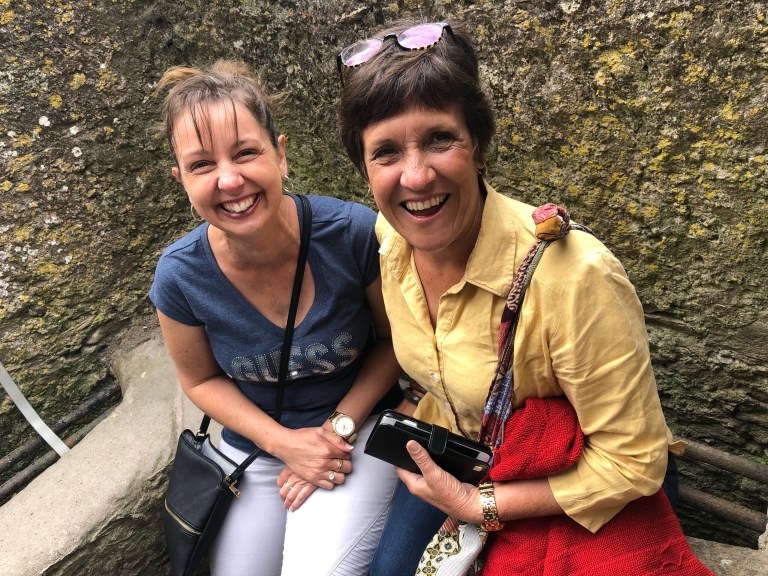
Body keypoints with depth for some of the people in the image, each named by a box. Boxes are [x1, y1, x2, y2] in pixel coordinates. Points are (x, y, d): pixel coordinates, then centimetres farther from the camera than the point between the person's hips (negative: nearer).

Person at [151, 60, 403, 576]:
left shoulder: (354, 234, -25)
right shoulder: (181, 276, -19)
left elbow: (395, 338, -8)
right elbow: (202, 379, -2)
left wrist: (338, 427, -16)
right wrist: (284, 442, -14)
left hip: (358, 425, -2)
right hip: (256, 446, 3)